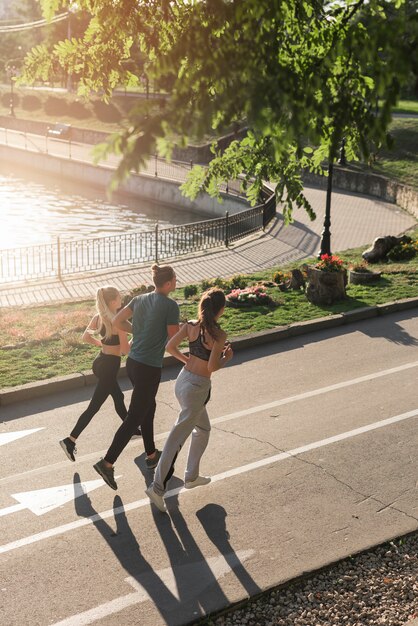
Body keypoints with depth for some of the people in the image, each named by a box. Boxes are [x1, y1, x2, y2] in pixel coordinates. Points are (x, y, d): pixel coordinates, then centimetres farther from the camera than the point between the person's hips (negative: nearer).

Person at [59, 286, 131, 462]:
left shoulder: (98, 317, -1)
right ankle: (70, 440, 0)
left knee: (118, 397, 27)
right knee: (94, 406, -1)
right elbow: (125, 350, -20)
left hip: (100, 361, 9)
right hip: (109, 366, -9)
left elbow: (86, 337, 7)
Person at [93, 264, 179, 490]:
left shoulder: (141, 299, 5)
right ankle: (107, 463, -5)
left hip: (133, 362, 8)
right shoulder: (171, 306, -16)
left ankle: (151, 455, 39)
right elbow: (174, 338, -12)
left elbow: (118, 322, 10)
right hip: (149, 369, -8)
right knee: (134, 418, -2)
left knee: (148, 408, 25)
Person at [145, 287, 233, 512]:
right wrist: (226, 358, -1)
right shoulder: (219, 334, -18)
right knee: (178, 436, -3)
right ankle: (157, 487, -2)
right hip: (197, 388, -8)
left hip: (182, 380, 8)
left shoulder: (190, 326, 0)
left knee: (203, 428, 26)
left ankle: (192, 476, 34)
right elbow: (212, 367, -20)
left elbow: (170, 347, 3)